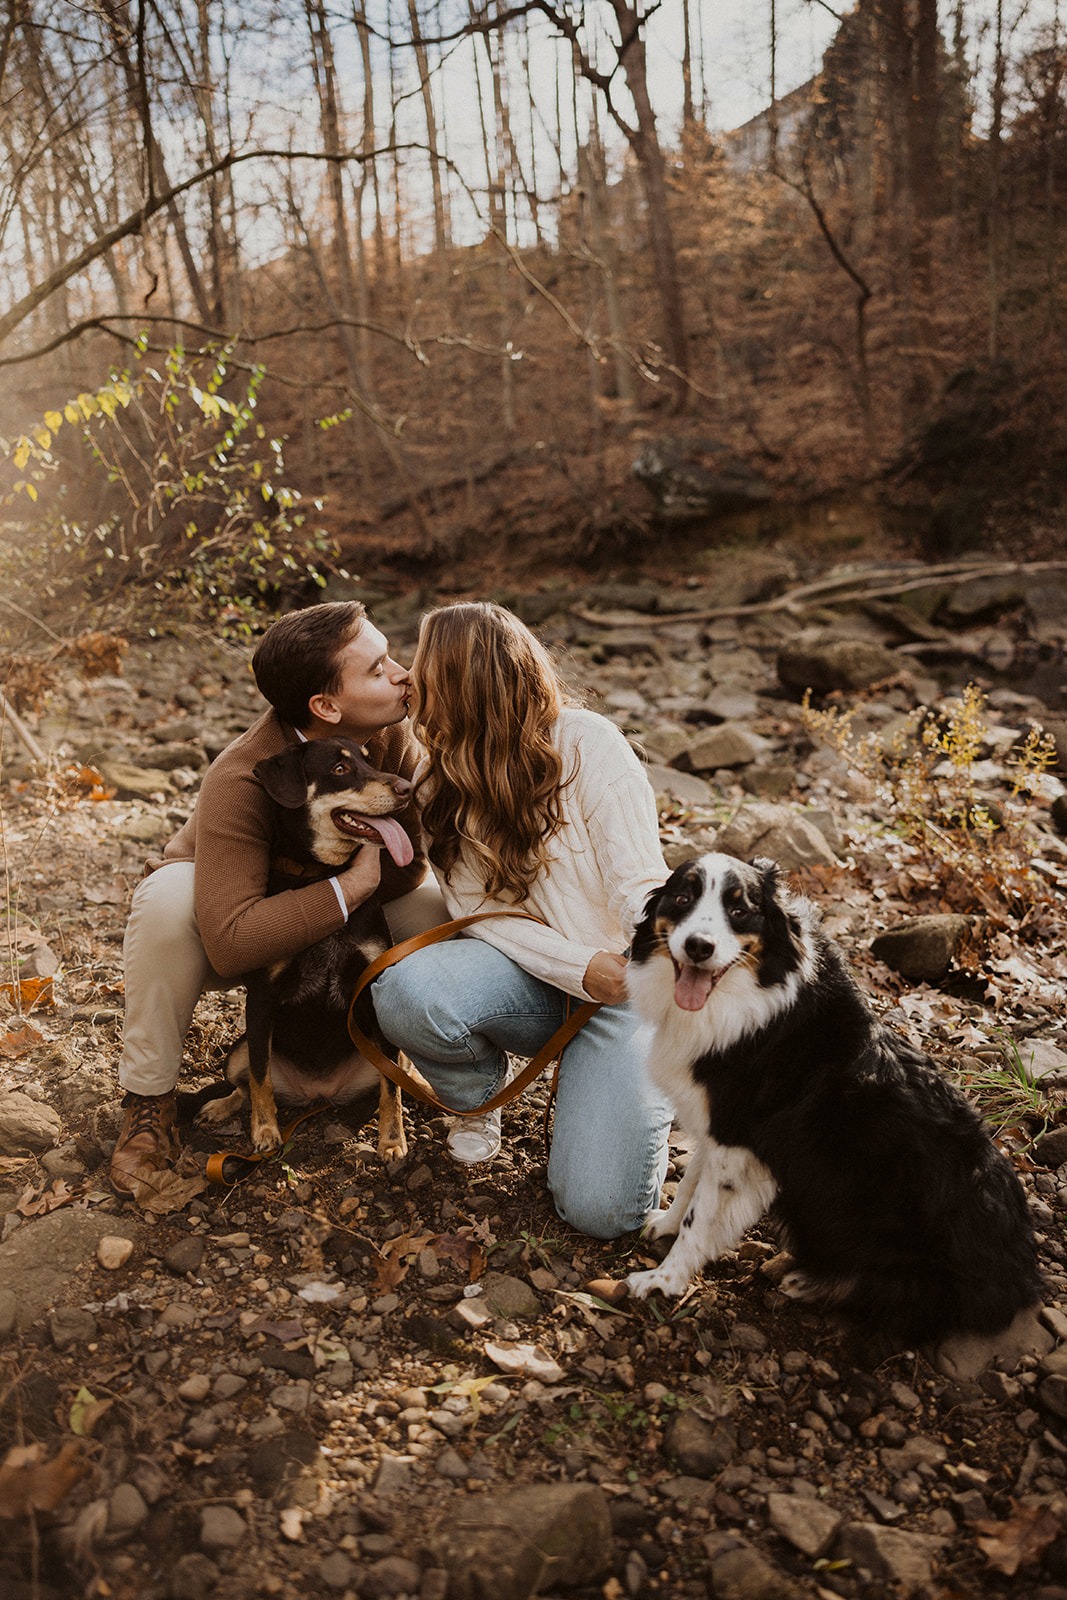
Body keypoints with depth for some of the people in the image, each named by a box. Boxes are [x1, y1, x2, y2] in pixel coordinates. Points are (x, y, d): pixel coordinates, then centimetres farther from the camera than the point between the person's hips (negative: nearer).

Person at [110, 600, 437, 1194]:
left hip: (337, 927, 4)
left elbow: (408, 868, -19)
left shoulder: (394, 734, -22)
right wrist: (353, 884, -44)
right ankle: (148, 1099, -16)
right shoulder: (239, 782, -38)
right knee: (168, 897, -38)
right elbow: (230, 942, -45)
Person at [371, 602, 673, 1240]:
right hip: (531, 978, 4)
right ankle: (480, 1096, 4)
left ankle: (638, 1091, 15)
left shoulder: (587, 742, -13)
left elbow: (640, 886, -16)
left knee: (598, 1208, -18)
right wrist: (580, 969, -20)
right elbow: (476, 908, -6)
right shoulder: (443, 776, 3)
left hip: (622, 980, -4)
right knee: (406, 990, -30)